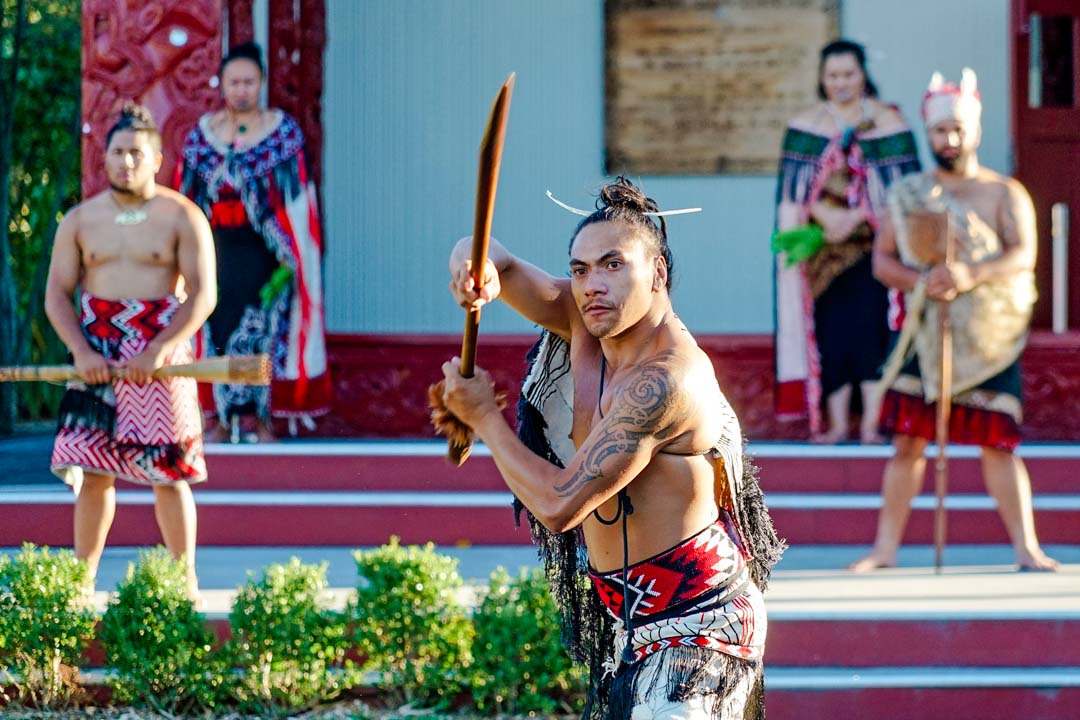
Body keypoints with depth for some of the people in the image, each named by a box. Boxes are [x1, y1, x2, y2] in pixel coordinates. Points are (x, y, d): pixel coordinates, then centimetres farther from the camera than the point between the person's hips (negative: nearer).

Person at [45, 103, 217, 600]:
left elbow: (203, 295, -6)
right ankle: (82, 579, 5)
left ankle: (185, 580, 6)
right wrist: (82, 352, -10)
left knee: (168, 474, -3)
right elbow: (57, 294, 7)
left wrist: (158, 350, -18)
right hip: (96, 359, 3)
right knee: (92, 471, 0)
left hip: (160, 357, -3)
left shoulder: (181, 218, 0)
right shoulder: (80, 221, 9)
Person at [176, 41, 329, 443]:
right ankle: (223, 419, 9)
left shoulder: (283, 131, -1)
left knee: (263, 330, -2)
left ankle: (262, 419, 6)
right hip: (216, 248, 2)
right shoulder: (202, 132, 7)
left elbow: (295, 198, -2)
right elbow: (186, 196, 9)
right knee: (217, 329, 2)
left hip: (263, 249, -2)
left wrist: (289, 255, -8)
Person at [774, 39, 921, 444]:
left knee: (872, 329, -9)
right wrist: (826, 216, -16)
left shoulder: (888, 123, 2)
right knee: (830, 331, -1)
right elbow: (794, 186, 1)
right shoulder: (805, 126, 8)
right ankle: (837, 423, 4)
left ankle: (871, 424, -6)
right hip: (823, 243, 2)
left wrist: (854, 217, -14)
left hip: (874, 242, -2)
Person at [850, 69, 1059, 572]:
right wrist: (921, 280, -14)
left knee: (998, 444, -4)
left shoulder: (1004, 194, 3)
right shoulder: (907, 195, 11)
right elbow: (882, 260, 7)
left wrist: (971, 275, -27)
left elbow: (1023, 255, -10)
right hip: (925, 333, 2)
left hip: (989, 337, -2)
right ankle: (886, 547, 5)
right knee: (908, 440, 0)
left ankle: (1026, 548, 1)